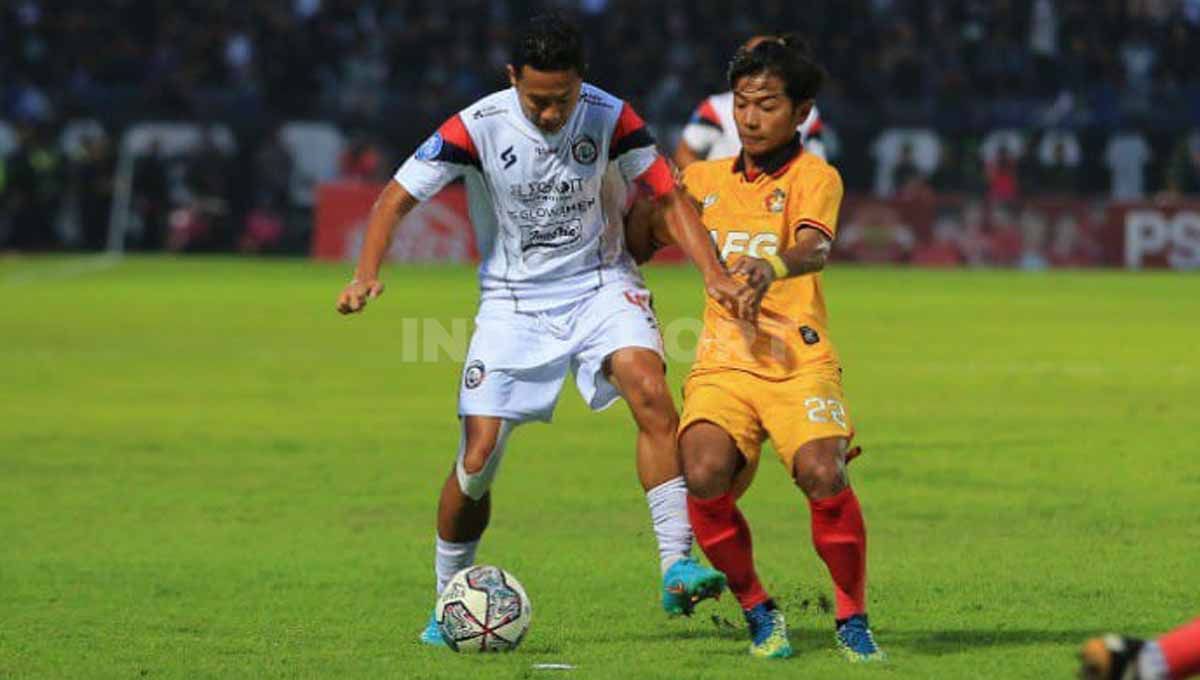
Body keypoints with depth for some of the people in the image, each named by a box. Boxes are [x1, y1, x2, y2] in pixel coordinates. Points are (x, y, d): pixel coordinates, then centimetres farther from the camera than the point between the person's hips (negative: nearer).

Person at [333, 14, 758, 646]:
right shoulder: (477, 127, -16)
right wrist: (367, 273, -30)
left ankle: (678, 569, -28)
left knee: (650, 391, -28)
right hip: (513, 302, -1)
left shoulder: (610, 117, -11)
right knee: (476, 461, -6)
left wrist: (714, 273, -19)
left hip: (601, 285, 1)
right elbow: (397, 197, -13)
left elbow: (668, 197, -4)